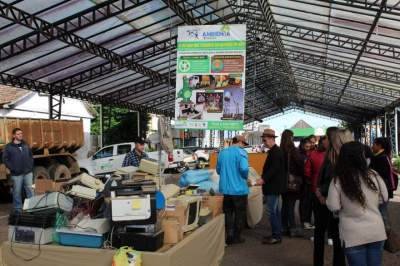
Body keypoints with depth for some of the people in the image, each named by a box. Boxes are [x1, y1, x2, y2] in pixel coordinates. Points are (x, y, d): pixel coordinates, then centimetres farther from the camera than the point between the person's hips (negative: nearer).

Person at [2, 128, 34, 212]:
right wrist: (13, 169, -12)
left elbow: (31, 156, 16)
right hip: (16, 174, -3)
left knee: (30, 190, 8)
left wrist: (31, 166, 4)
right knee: (17, 192, 5)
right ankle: (18, 209, 16)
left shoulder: (26, 145, 9)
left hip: (28, 173, 3)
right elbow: (5, 159, -5)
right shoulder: (9, 147, -3)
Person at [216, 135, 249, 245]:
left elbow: (218, 170, 12)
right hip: (239, 189, -5)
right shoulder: (241, 152, -11)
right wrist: (245, 177, -5)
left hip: (225, 189, 5)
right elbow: (244, 168, -24)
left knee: (228, 213, 16)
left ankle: (229, 236, 17)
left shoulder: (222, 152, 8)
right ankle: (236, 237, 16)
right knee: (240, 214, 10)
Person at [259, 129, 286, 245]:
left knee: (272, 211, -7)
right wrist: (264, 179, 14)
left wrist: (264, 179, -25)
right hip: (273, 186, 11)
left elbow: (275, 168, -24)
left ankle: (276, 236, -1)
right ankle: (277, 234, 23)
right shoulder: (274, 151, 15)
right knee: (274, 210, 15)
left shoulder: (276, 151, -16)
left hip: (273, 187, -10)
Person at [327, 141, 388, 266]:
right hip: (377, 232, 3)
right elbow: (384, 198, 7)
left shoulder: (338, 180, -13)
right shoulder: (374, 175, -5)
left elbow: (333, 206, -12)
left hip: (354, 236, -3)